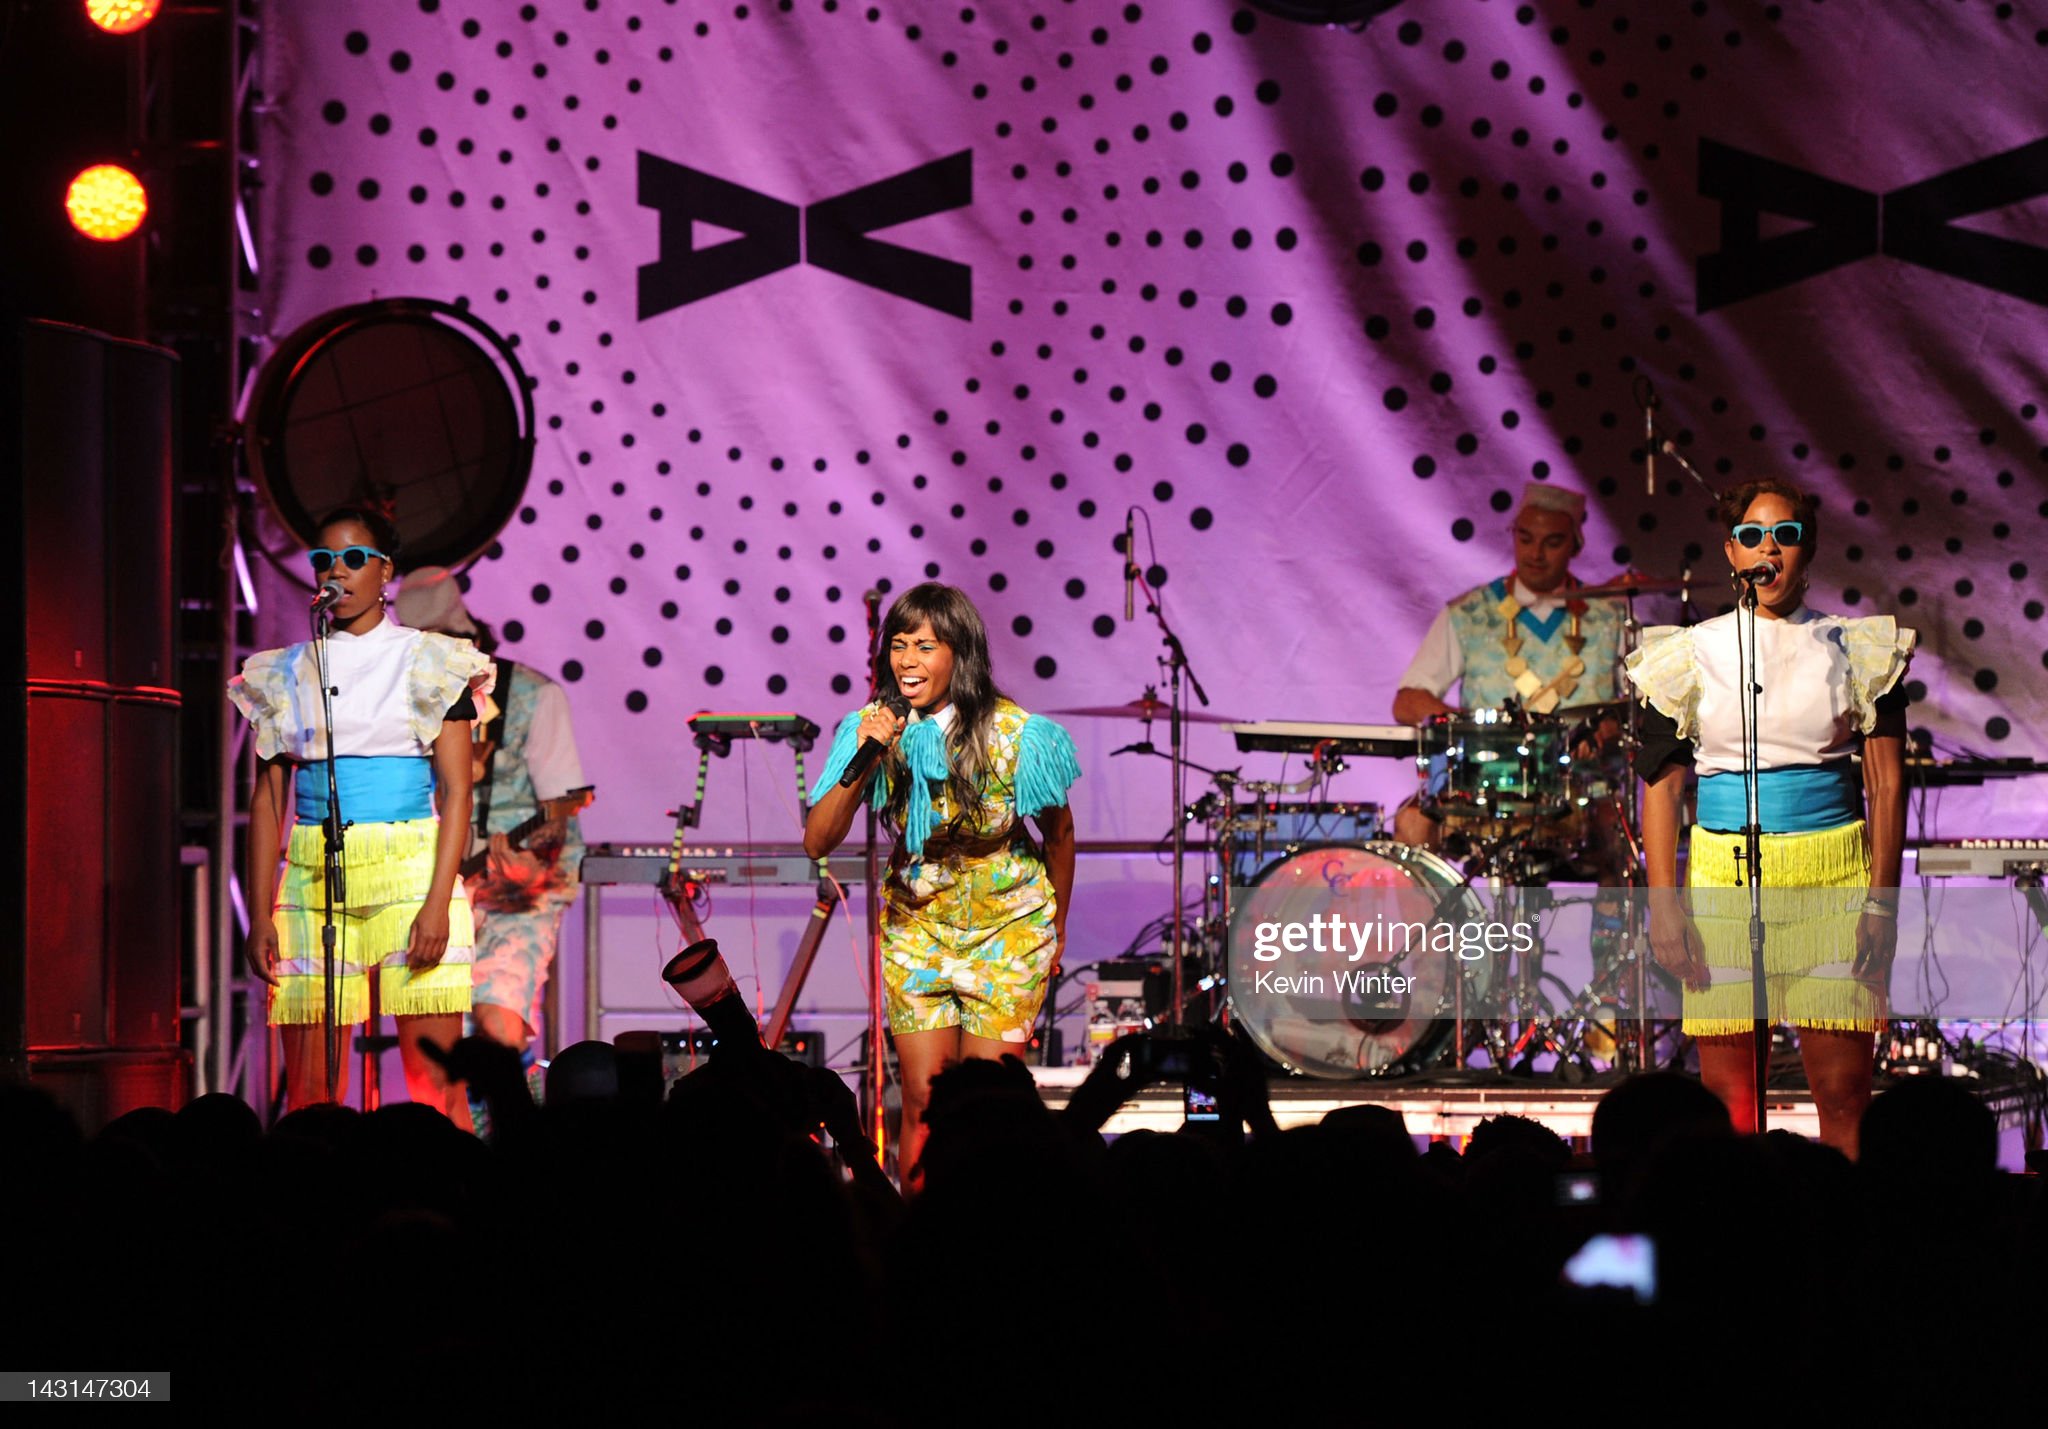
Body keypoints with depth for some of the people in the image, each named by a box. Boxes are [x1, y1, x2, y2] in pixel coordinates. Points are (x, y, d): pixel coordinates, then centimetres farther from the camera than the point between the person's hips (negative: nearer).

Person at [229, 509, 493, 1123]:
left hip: (409, 868, -3)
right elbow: (267, 800, 12)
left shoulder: (428, 663, 5)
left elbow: (456, 792, -1)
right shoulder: (287, 675, 14)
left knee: (434, 1082, -8)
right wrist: (260, 916, 3)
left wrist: (438, 903, -12)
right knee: (309, 1088, -1)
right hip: (312, 880, 3)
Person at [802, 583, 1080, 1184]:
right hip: (915, 925, 2)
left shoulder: (1014, 734, -18)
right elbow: (817, 842, -16)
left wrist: (1058, 930, 11)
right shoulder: (874, 730, -11)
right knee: (922, 1097, -1)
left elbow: (1058, 832, -1)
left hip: (1008, 925, -2)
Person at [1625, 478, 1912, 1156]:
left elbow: (1887, 782, 5)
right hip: (1723, 875, 0)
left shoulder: (1856, 651, 7)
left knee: (1843, 1091, -3)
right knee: (1727, 1093, -3)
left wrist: (1882, 900, -5)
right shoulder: (1691, 655, 7)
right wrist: (1663, 905, -3)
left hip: (1834, 878, 0)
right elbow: (1661, 786, 6)